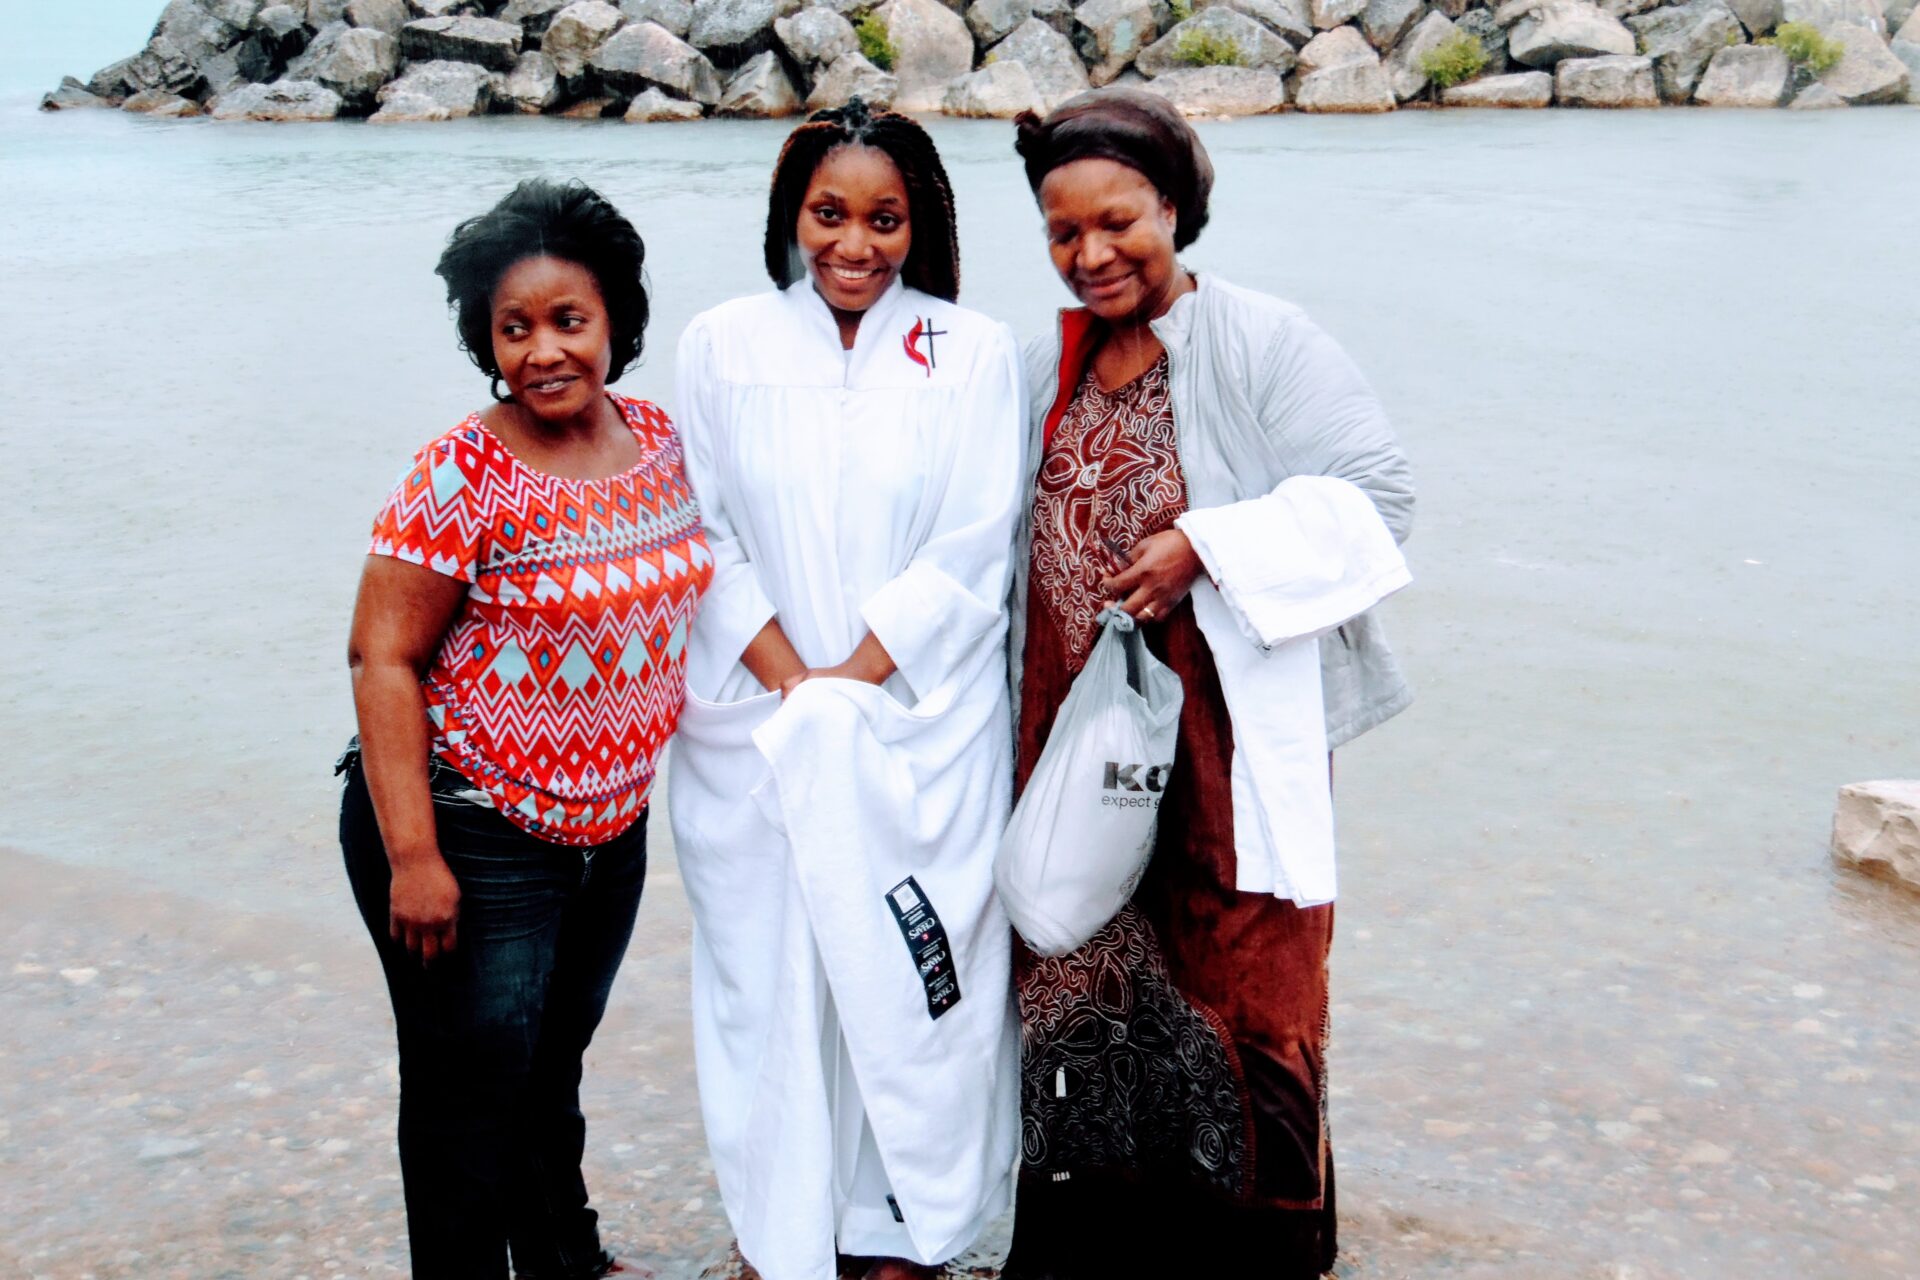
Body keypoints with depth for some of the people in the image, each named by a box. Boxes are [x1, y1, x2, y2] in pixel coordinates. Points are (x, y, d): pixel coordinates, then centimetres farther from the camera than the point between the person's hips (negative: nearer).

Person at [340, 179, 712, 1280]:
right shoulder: (462, 476, -20)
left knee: (556, 1063, 24)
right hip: (472, 838, -6)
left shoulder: (661, 442, -1)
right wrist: (411, 857, -22)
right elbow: (384, 657, -19)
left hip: (611, 827, 7)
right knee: (471, 1092, 4)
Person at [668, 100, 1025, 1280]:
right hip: (756, 727, 1)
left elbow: (972, 550, -3)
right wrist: (789, 682, -10)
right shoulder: (723, 347, 5)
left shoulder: (974, 353, 2)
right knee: (769, 963, 5)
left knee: (909, 970, 1)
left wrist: (850, 682, -10)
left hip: (922, 724, -1)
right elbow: (707, 537, 1)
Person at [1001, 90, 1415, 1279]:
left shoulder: (1262, 343, -6)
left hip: (1228, 750, -5)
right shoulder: (1049, 368, 12)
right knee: (1084, 990, 11)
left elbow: (1374, 492, -13)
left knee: (1241, 1003, 3)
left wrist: (1204, 544, -20)